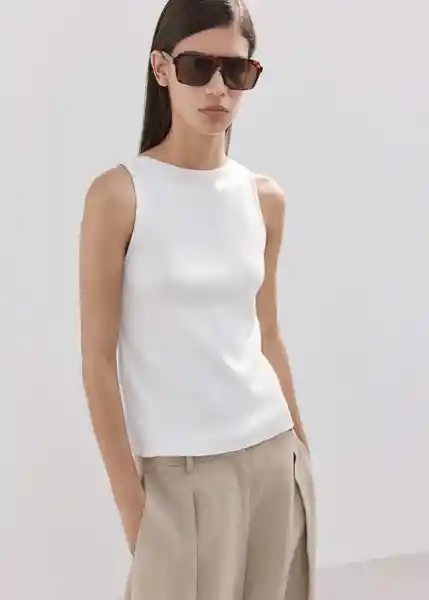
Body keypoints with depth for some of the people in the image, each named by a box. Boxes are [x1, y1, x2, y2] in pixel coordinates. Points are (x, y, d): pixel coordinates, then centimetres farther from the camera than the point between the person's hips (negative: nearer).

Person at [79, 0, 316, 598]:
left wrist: (301, 446, 14)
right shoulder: (119, 193, -10)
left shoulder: (265, 198, 4)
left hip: (273, 455, 5)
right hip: (179, 470, -5)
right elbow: (98, 359, -10)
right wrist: (130, 499, -10)